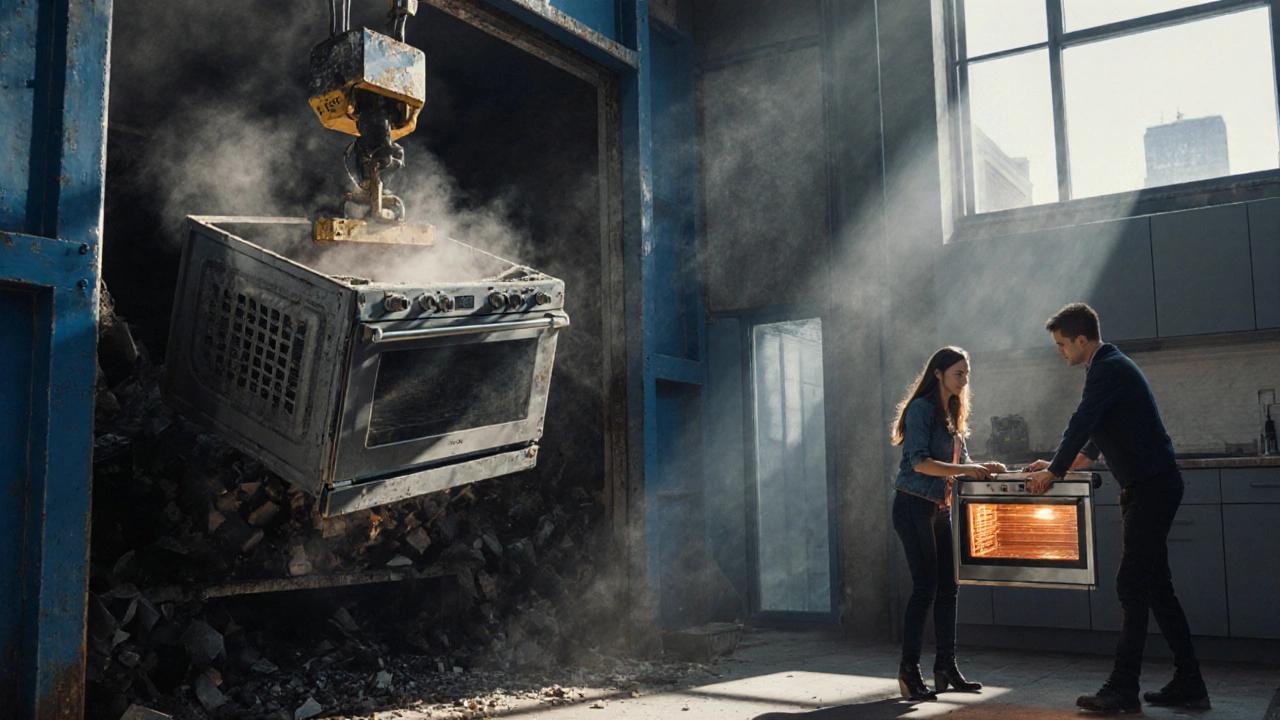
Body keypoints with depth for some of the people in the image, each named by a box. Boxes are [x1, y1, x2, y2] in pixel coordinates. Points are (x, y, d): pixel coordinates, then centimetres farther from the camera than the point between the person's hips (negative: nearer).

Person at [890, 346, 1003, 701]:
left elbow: (960, 460, 16)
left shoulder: (952, 413, 16)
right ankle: (909, 669, -1)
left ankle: (946, 667, 13)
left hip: (940, 507, 8)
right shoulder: (921, 408, -10)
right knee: (925, 588, -9)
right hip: (914, 505, -8)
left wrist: (982, 468, -2)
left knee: (947, 587, 6)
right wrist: (964, 470, -21)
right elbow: (919, 462, -20)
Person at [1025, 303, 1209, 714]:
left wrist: (1052, 473, -3)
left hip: (1151, 487, -10)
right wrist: (1057, 468, 24)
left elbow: (1080, 426, -16)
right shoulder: (1111, 367, 18)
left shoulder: (1108, 369, -15)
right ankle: (1188, 686, 18)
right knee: (1156, 587, 12)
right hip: (1150, 487, 10)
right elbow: (1093, 442, 25)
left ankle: (1123, 692, -5)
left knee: (1132, 587, -9)